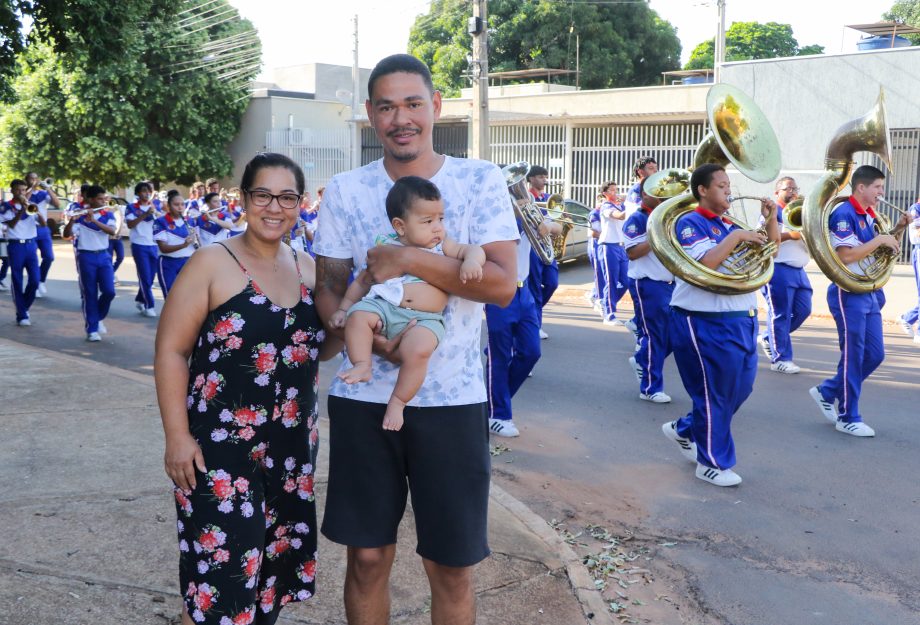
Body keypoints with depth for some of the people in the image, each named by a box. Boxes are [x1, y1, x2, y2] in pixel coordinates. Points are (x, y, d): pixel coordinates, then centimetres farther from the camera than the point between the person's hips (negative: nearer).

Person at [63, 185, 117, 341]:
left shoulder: (108, 214, 5)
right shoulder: (81, 216, -3)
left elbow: (112, 231, -13)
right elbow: (66, 235, -11)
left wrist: (94, 220, -25)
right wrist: (72, 220, -28)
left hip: (104, 256, 3)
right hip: (86, 257, -3)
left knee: (109, 291, -6)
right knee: (90, 294, 0)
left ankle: (98, 318, 20)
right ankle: (92, 329, 7)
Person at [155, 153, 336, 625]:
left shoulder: (308, 269, 7)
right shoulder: (212, 263, -8)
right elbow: (170, 351, -10)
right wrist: (177, 436, -16)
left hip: (292, 445, 6)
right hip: (221, 445, -5)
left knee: (272, 569, 16)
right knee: (220, 581, -3)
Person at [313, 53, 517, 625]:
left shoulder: (481, 180, -3)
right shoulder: (345, 191, 4)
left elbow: (504, 285, -11)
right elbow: (328, 289, 5)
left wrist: (407, 259, -19)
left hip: (452, 399, -2)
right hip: (362, 397, 2)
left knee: (451, 567, 8)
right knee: (368, 556, 12)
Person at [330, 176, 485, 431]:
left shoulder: (443, 246, 12)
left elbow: (472, 249, 5)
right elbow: (362, 281, 19)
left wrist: (472, 260, -19)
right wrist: (343, 309, 14)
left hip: (425, 319, -1)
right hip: (384, 307, 2)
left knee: (418, 350, -31)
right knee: (358, 314, -28)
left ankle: (397, 401, -14)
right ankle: (362, 365, -18)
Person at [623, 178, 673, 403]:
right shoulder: (636, 220, -9)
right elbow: (632, 252, -18)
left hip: (669, 283, 8)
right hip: (647, 284, -8)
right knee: (655, 335, -3)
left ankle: (641, 360, 32)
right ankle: (650, 388, 7)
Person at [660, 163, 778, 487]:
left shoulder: (730, 224, 14)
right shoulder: (690, 223, -9)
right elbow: (705, 264, -24)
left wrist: (770, 217, 6)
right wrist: (736, 237, -19)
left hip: (741, 320, 8)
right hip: (706, 323, -8)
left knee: (739, 389, 14)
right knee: (714, 393, 1)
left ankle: (684, 429, 33)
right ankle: (712, 463, 15)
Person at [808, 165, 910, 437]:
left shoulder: (869, 216, 13)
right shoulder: (843, 214, -14)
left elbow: (885, 250, 22)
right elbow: (846, 256, -24)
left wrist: (898, 229, 6)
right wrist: (879, 240, -18)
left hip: (869, 292, 9)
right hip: (848, 293, -9)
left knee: (875, 354, 10)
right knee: (853, 356, -3)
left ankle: (827, 392, 23)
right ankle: (848, 418, 8)